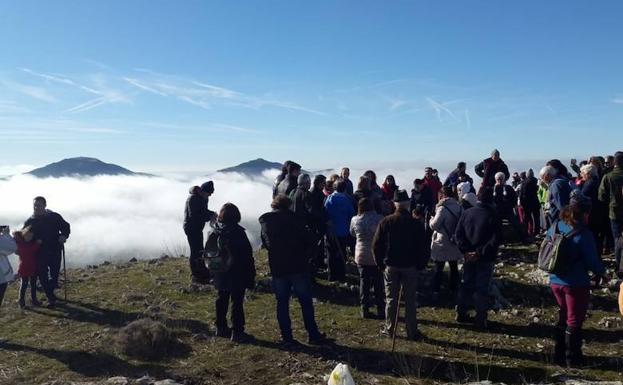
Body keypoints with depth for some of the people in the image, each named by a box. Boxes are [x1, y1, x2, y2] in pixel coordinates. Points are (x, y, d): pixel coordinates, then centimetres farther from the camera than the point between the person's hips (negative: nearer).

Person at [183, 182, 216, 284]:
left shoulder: (203, 198, 7)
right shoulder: (193, 198, -22)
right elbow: (193, 216, -26)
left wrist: (212, 214, -4)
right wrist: (209, 218, -24)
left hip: (198, 228, 10)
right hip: (191, 228, -10)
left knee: (200, 250, 19)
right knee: (195, 251, -5)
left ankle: (202, 271, 33)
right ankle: (195, 275, 3)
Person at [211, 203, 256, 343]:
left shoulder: (215, 233, -1)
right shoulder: (238, 232, -18)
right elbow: (248, 256, -15)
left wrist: (212, 270, 18)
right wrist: (251, 277, -7)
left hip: (220, 276, 6)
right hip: (237, 276, -6)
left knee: (221, 301, 18)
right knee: (237, 303, 1)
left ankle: (221, 328, 29)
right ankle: (237, 332, 5)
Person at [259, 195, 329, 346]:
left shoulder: (265, 221, 4)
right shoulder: (292, 218, -8)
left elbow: (265, 244, 10)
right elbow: (309, 239, -8)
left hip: (277, 268, 3)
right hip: (297, 265, -3)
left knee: (282, 302, 11)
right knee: (305, 301, 8)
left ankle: (286, 337, 12)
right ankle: (313, 334, 14)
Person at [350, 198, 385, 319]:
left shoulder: (355, 220, -4)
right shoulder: (380, 218, -12)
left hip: (361, 256, 2)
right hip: (377, 256, -1)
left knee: (364, 283, 11)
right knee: (379, 284, 8)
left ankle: (365, 309, 13)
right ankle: (380, 310, 13)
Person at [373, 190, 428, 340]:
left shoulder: (386, 222, -7)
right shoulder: (416, 224, -7)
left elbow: (376, 245, -5)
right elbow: (422, 247, -4)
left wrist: (381, 263, 5)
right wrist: (420, 265, 8)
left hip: (390, 266, 1)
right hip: (410, 266, 0)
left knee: (391, 299, 10)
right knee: (410, 300, 7)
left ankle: (389, 329, 17)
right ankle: (412, 332, 12)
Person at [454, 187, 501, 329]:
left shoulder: (466, 213, -2)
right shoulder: (493, 216, -15)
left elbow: (458, 234, -4)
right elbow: (495, 241, -20)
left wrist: (466, 251, -7)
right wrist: (480, 253, -16)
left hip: (469, 257, 4)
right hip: (485, 259, -4)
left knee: (466, 284, 16)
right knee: (482, 288, 4)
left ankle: (461, 313, 24)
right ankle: (480, 318, 10)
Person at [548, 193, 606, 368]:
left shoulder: (555, 227, -2)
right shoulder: (583, 234, -21)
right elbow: (593, 261, -16)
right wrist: (601, 272, 5)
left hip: (555, 281, 6)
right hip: (576, 284, -6)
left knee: (563, 317, 22)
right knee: (574, 321, 11)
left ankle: (559, 354, 31)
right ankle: (572, 359, 23)